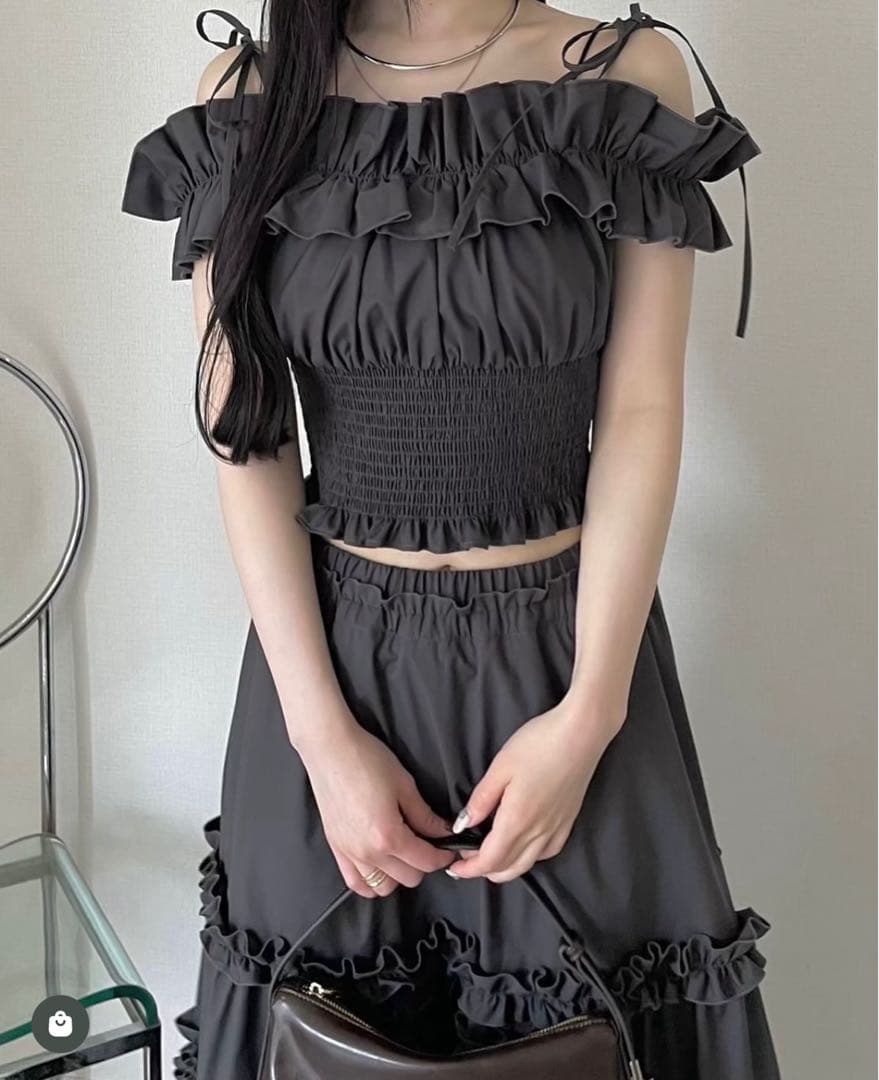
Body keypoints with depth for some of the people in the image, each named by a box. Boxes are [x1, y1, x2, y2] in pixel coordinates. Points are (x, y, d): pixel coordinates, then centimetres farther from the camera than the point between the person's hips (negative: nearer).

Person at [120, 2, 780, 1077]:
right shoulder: (250, 96, -3)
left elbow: (642, 416, -7)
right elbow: (245, 435, -5)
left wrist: (588, 716, -13)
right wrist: (324, 733, -10)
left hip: (566, 649, 0)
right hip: (328, 643, 1)